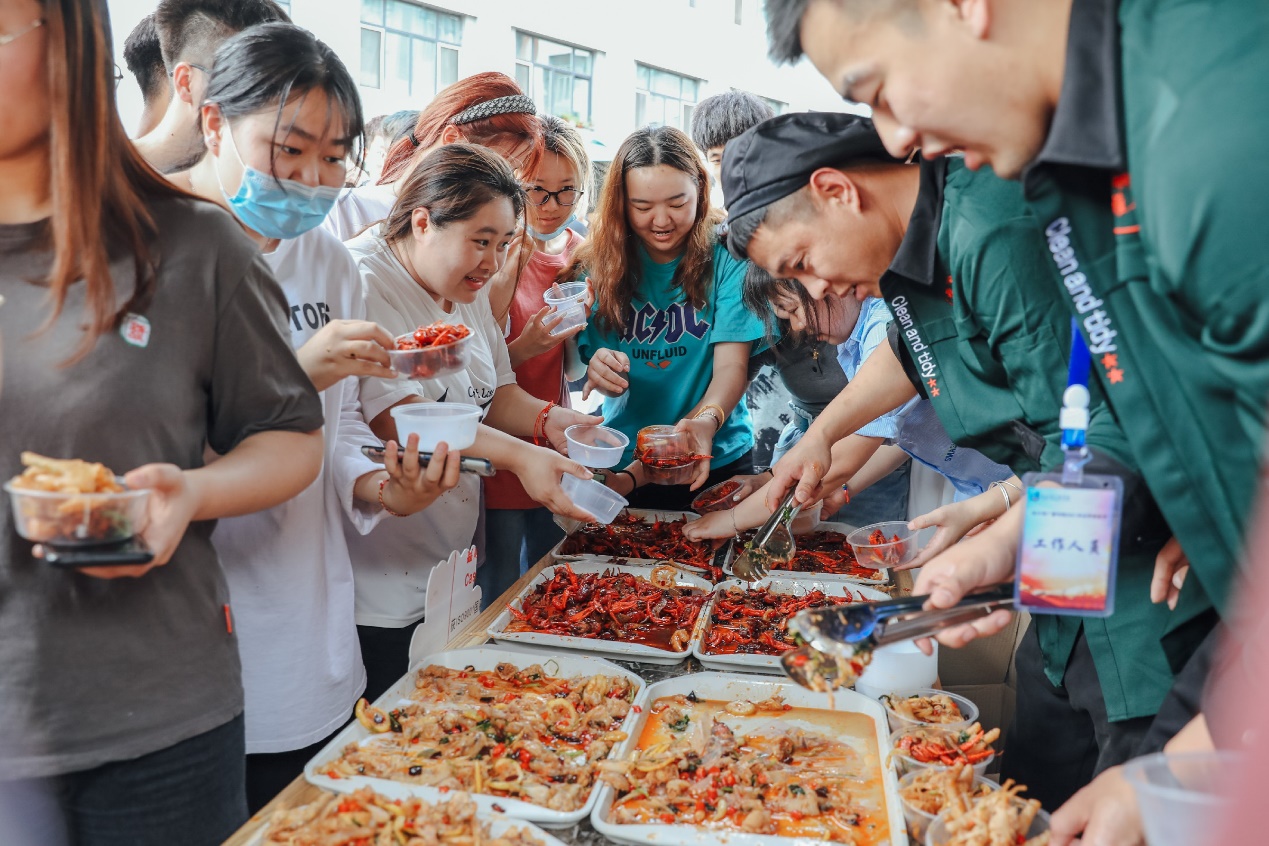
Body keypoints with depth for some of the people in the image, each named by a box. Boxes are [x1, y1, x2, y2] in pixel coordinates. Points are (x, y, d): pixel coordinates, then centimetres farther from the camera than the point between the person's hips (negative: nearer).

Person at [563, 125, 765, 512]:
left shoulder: (727, 259, -11)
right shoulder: (597, 266, -4)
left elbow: (732, 365, -17)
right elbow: (577, 367, -5)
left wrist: (706, 420, -37)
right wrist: (597, 372, -28)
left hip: (717, 462, -1)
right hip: (622, 465, 2)